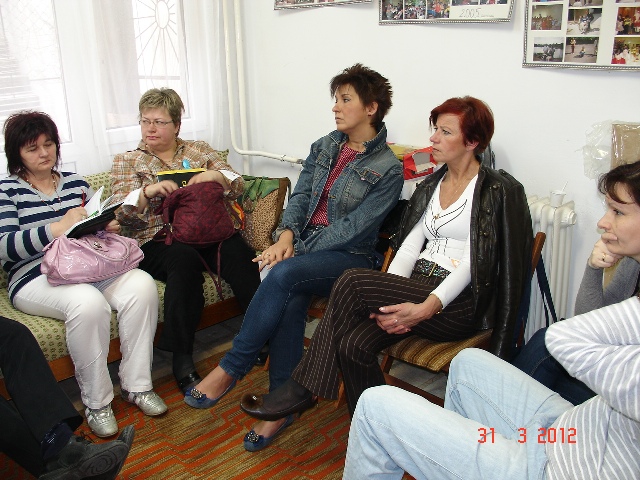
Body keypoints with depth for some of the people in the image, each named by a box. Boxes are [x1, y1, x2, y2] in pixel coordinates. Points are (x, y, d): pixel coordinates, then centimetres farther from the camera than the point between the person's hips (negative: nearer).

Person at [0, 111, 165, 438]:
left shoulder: (75, 182, 20)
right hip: (36, 279, -4)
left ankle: (136, 384, -13)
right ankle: (96, 401, -17)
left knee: (142, 284, -25)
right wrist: (57, 228, -22)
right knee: (88, 302, -36)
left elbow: (97, 226, 23)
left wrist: (108, 227, -2)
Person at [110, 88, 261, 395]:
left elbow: (237, 187, 11)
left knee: (237, 252, -32)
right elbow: (123, 215, 4)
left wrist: (216, 176, -10)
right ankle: (182, 361, -35)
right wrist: (147, 192, -15)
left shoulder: (199, 150, 21)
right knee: (185, 259, -36)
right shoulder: (127, 161, 17)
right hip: (157, 239, -2)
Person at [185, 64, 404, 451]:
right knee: (291, 299, -30)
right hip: (304, 248, 4)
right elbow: (300, 196, 9)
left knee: (285, 275, -34)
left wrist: (296, 252, -18)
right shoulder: (324, 147, 13)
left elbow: (354, 227, -13)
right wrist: (286, 235, -12)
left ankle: (231, 368, -19)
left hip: (350, 258, -4)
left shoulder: (388, 169, -6)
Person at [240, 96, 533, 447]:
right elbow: (410, 246, 8)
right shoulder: (431, 185, 17)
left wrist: (425, 309, -25)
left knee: (352, 283, -25)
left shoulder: (497, 190, -4)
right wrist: (387, 298, -9)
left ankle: (303, 389, -12)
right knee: (354, 345, -24)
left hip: (459, 303, -6)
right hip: (415, 287, 6)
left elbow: (472, 262, -13)